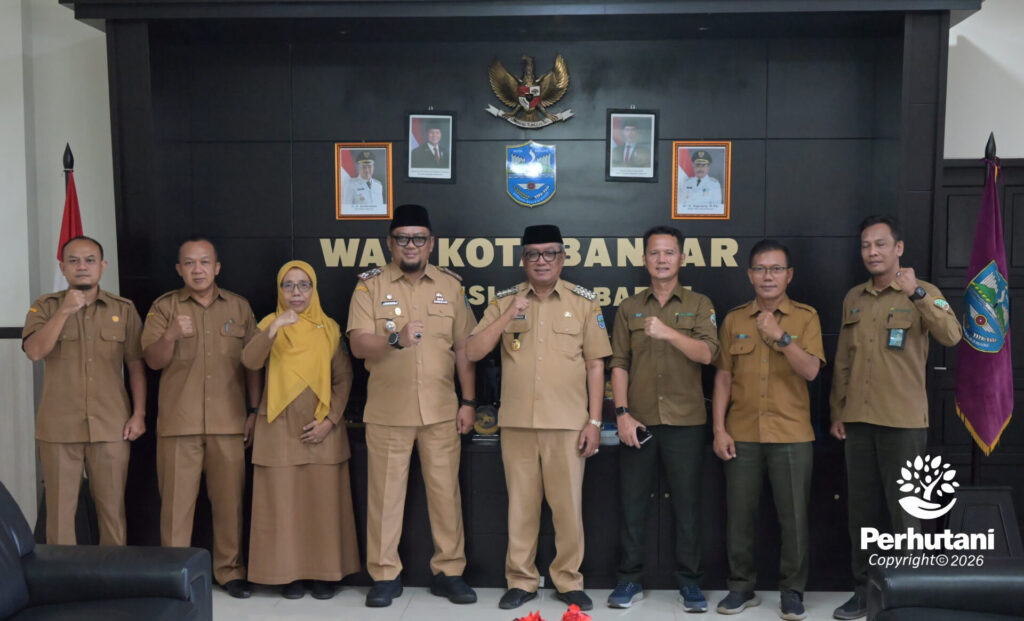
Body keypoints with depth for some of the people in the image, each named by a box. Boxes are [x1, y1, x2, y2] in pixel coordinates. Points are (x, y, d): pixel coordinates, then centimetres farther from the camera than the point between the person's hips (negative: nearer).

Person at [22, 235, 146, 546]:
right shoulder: (45, 307, 6)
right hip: (59, 427, 0)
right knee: (60, 508, 4)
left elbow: (136, 365, 7)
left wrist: (139, 414, 0)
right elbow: (34, 351, -11)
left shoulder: (124, 309, 7)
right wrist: (64, 311, -16)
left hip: (111, 427, 0)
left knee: (112, 508, 5)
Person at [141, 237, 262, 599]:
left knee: (229, 499, 4)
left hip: (228, 422, 1)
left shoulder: (239, 307, 9)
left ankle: (230, 570, 15)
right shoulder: (165, 307, 5)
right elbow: (153, 361, -2)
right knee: (177, 500, 2)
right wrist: (171, 335, -22)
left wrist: (255, 412, 5)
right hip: (178, 422, -1)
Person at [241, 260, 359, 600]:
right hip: (280, 427, 0)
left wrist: (329, 420, -7)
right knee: (283, 502, 1)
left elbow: (344, 377, 4)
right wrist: (275, 326, -27)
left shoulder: (330, 328, 5)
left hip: (322, 427, 1)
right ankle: (288, 573, 11)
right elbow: (250, 361, -15)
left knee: (324, 503, 2)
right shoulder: (269, 324, 4)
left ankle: (325, 573, 12)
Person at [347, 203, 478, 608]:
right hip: (387, 412, -1)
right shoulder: (370, 285, -1)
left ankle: (448, 572, 20)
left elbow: (463, 348, 7)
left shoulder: (451, 286, 6)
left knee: (446, 492, 7)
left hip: (441, 411, 2)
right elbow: (358, 345, -10)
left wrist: (468, 401, 3)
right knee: (385, 494, 6)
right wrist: (395, 339, -29)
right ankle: (384, 575, 19)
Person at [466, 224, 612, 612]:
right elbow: (472, 352, -2)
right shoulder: (504, 302, 5)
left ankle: (569, 581, 21)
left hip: (568, 423, -1)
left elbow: (595, 365, 3)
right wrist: (508, 317, -14)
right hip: (516, 422, 1)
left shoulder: (584, 302, 2)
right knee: (521, 504, 10)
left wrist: (594, 421, -2)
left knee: (567, 505, 5)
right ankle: (521, 580, 22)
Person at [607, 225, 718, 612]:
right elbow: (619, 363, 4)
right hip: (639, 421, 1)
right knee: (632, 503, 5)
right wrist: (621, 413, -6)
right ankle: (630, 579, 17)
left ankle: (690, 581, 17)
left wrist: (668, 333, -26)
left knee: (687, 503, 5)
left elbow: (707, 354, -11)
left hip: (685, 421, -1)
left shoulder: (699, 305, 5)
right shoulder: (629, 308, 9)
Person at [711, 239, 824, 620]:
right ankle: (741, 586, 21)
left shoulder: (805, 317, 2)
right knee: (739, 514, 7)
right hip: (741, 434, 2)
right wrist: (719, 429, 0)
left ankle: (792, 591, 19)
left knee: (793, 516, 3)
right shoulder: (734, 320, 8)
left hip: (791, 435, -2)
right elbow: (723, 377, 6)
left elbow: (810, 370, -8)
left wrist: (781, 337, -20)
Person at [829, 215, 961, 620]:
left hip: (903, 422, -5)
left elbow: (951, 337, -22)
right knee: (862, 510, 10)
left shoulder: (923, 293, -3)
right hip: (858, 421, 5)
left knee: (904, 511, 2)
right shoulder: (853, 298, 11)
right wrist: (837, 412, 11)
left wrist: (916, 294, -30)